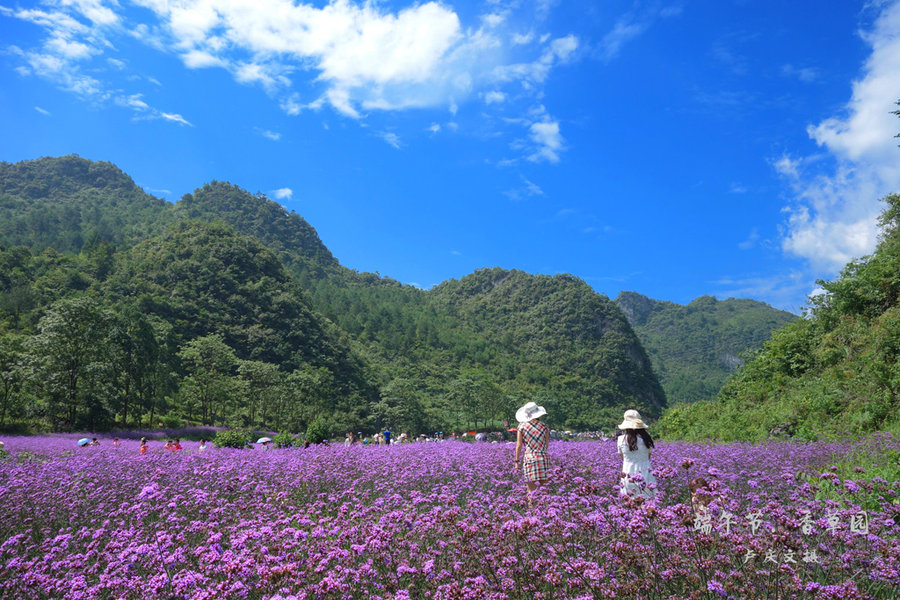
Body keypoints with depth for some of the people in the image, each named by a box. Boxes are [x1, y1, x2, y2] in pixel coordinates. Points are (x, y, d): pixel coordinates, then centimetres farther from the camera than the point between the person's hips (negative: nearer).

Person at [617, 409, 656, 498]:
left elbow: (622, 458, 8)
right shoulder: (646, 438, 0)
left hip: (629, 473, -1)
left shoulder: (621, 439, -4)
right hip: (645, 473, 1)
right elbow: (649, 457, 7)